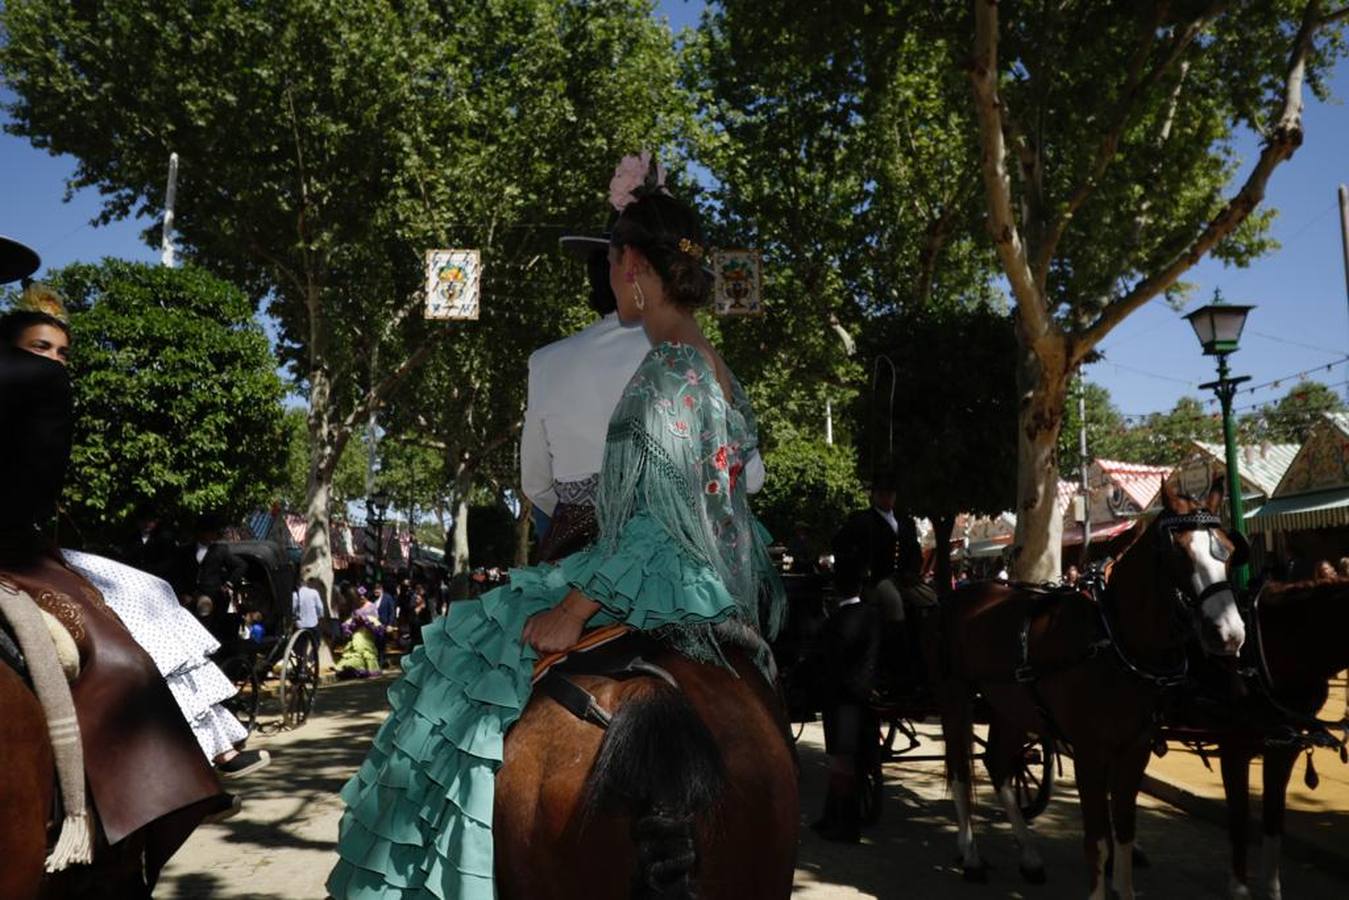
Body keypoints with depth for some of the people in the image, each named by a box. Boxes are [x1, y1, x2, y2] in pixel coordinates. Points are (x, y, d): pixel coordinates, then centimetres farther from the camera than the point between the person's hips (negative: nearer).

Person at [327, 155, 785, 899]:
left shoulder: (667, 370, -18)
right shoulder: (713, 367, 10)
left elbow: (660, 522, -24)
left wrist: (574, 609, -20)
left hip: (660, 589, -10)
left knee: (475, 661, -3)